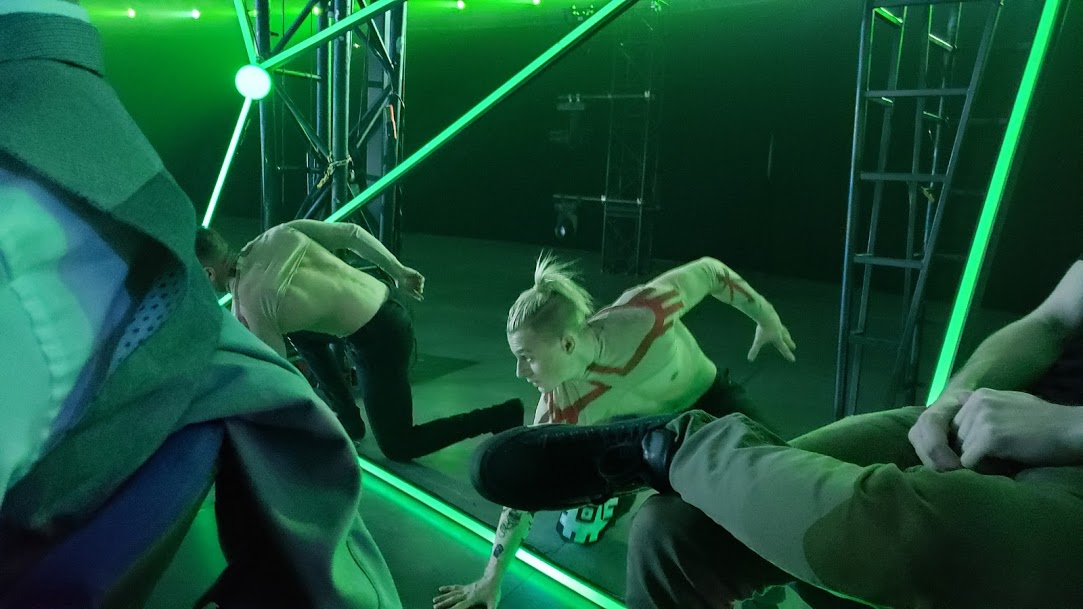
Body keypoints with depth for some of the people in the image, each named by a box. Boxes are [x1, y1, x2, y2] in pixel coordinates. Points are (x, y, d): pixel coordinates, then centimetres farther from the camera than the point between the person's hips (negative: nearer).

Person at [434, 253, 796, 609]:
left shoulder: (647, 311, -42)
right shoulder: (561, 409, -33)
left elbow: (709, 270, -23)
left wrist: (767, 317, -7)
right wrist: (492, 578, -16)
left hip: (708, 401, -1)